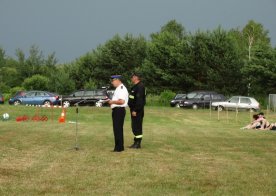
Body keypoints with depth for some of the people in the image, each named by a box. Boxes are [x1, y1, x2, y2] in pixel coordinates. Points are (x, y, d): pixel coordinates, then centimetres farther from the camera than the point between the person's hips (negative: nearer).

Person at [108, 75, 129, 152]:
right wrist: (111, 101, 12)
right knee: (117, 129, 14)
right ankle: (118, 147, 20)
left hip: (119, 110, -11)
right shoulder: (118, 89, 18)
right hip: (117, 110, 11)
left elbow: (121, 101, -25)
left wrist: (112, 102, -14)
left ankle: (119, 147, -4)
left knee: (118, 129, -8)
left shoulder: (121, 89, -15)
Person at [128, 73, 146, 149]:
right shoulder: (135, 86, 16)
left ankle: (137, 143, -3)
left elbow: (139, 100, -24)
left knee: (137, 127, -7)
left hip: (137, 111, -11)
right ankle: (136, 142, 19)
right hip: (134, 110, 11)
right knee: (135, 126, 14)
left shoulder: (140, 87, -17)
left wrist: (135, 110, -25)